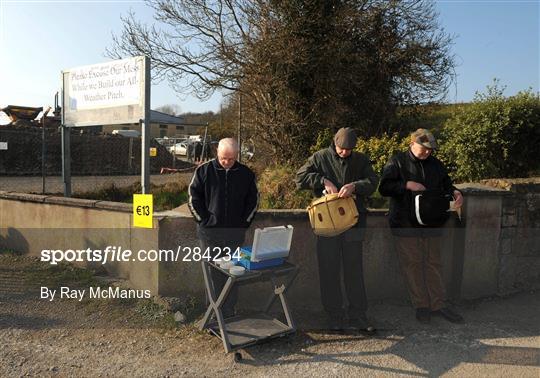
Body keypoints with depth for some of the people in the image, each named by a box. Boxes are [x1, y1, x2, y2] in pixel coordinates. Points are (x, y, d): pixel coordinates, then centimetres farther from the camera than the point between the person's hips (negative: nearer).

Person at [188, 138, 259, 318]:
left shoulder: (246, 174, 4)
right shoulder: (204, 170, -1)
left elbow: (253, 200, 12)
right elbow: (193, 197, 2)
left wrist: (244, 221, 3)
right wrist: (204, 220, -3)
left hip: (235, 233, 2)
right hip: (210, 232, -1)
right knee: (212, 272, 5)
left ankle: (229, 313, 18)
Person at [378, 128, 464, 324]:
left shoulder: (436, 164, 13)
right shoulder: (397, 162, -2)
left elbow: (446, 185, 20)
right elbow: (384, 187, -9)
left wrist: (455, 193, -2)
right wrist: (407, 185, -21)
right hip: (406, 224, -4)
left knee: (433, 263, 9)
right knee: (412, 264, 2)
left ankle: (438, 304, 18)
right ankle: (421, 305, 13)